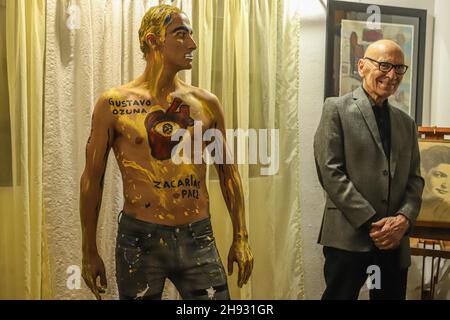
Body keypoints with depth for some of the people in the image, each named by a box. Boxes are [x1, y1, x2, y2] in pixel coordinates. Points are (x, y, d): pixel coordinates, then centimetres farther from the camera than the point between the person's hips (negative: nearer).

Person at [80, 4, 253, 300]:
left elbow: (228, 171, 10)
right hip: (139, 240, -2)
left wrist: (241, 237, 8)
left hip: (199, 240, 2)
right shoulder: (113, 104, -5)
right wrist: (90, 251, 3)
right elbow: (92, 179, 2)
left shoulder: (207, 103, 2)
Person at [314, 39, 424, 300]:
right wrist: (371, 223, -13)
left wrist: (404, 218, -7)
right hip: (349, 238, -5)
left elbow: (415, 179, 13)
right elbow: (330, 172, -10)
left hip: (396, 240, 5)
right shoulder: (337, 109, -2)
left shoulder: (407, 123, 16)